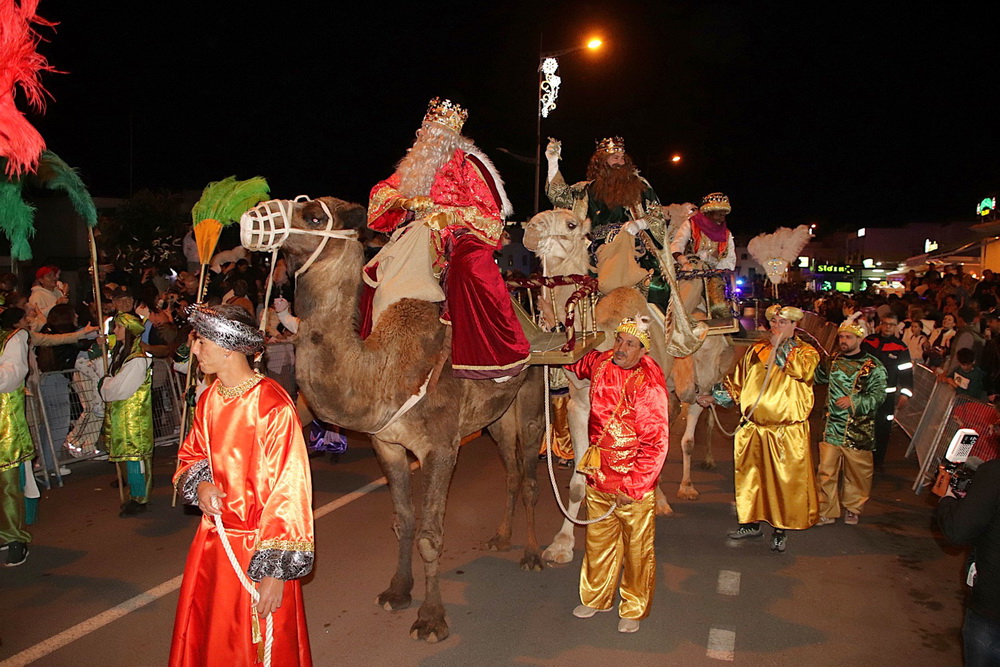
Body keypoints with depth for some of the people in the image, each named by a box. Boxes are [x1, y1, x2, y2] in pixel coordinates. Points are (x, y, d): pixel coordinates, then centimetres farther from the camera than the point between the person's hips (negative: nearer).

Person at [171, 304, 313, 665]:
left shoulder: (273, 407, -22)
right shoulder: (209, 399, 1)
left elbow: (288, 492, -20)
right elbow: (191, 456, 17)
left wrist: (276, 571, -19)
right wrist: (198, 484, -7)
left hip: (257, 548, -6)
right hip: (212, 541, 6)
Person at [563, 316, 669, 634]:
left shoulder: (650, 384, -19)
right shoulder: (600, 363, -2)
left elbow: (656, 444, -19)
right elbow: (578, 364, 26)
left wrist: (632, 487, -20)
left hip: (635, 481, -5)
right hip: (598, 477, 5)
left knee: (637, 548, 10)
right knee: (598, 541, 20)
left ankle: (633, 610, 30)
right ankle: (596, 598, 40)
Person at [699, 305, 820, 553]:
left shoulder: (806, 352, 1)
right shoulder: (756, 350, 11)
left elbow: (803, 369, -22)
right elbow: (738, 382, 17)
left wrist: (780, 346, -14)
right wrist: (714, 397, 8)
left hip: (788, 434, -4)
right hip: (753, 430, 4)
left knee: (785, 480, 1)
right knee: (749, 477, 11)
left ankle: (780, 530, 16)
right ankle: (751, 524, 27)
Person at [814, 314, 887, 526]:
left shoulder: (874, 367, -4)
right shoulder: (833, 361, 11)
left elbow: (878, 395, -10)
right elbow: (817, 377, 27)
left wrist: (854, 401, -23)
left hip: (858, 430, -3)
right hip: (832, 427, 4)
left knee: (856, 472, 8)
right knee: (826, 471, 2)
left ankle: (852, 509, 28)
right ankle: (827, 512, 13)